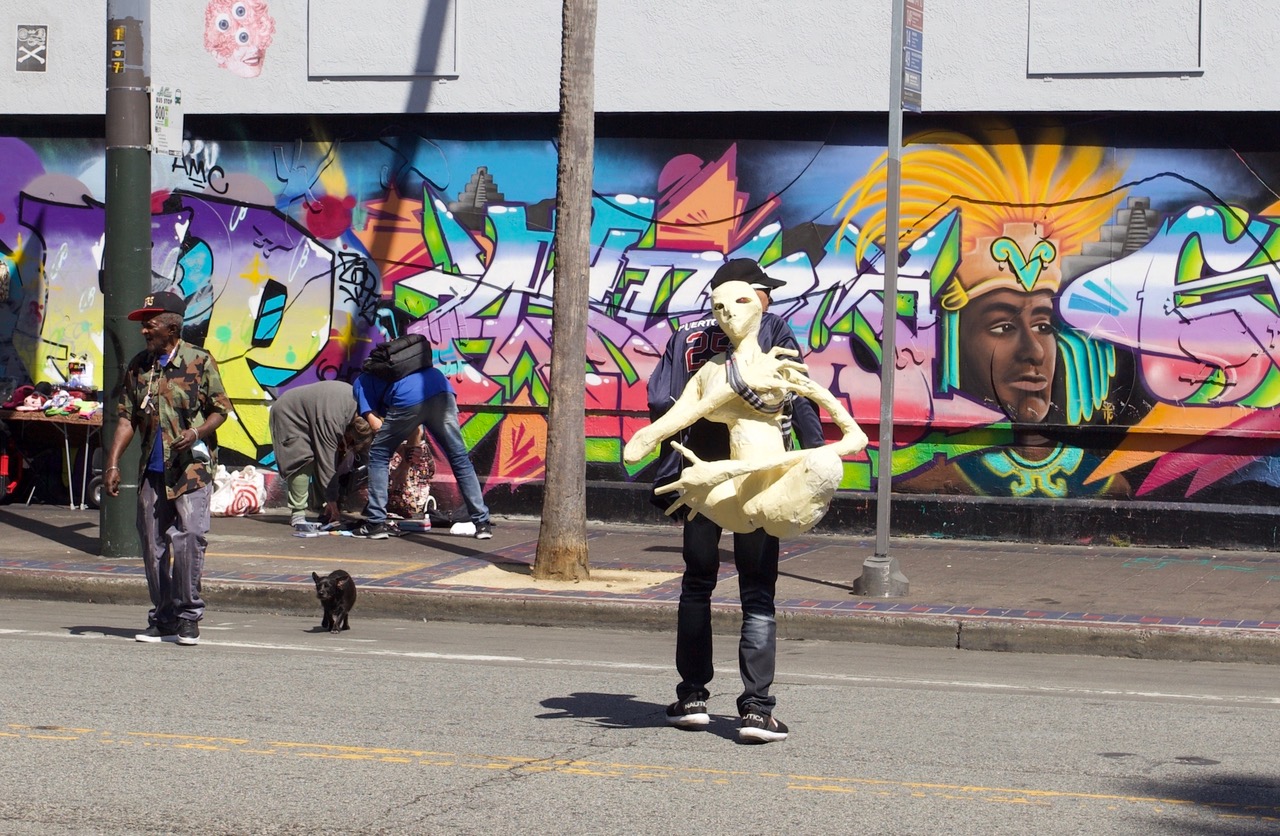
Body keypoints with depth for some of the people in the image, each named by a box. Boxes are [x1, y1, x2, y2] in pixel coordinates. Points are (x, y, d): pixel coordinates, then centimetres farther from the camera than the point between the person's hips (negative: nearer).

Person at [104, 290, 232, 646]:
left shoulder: (198, 362, -4)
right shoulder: (138, 366, 9)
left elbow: (220, 410, 1)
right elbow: (128, 418, 11)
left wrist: (197, 433, -17)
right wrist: (113, 463, 3)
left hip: (191, 468, -5)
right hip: (152, 470, 5)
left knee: (189, 538, -13)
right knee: (153, 545, 6)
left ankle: (188, 617, -2)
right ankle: (162, 619, 16)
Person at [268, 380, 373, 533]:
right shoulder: (332, 421, -40)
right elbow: (328, 464, -34)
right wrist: (333, 504, -27)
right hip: (287, 415, -8)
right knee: (303, 462, -22)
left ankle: (325, 513, 3)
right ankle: (297, 515, -20)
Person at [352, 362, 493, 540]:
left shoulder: (362, 382, 29)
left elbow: (375, 424, 10)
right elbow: (416, 430, 41)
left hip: (408, 399, -5)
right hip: (441, 390, 5)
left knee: (378, 456, 15)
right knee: (459, 459, 13)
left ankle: (376, 524, 11)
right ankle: (482, 523, 9)